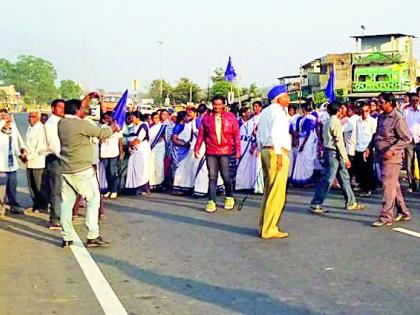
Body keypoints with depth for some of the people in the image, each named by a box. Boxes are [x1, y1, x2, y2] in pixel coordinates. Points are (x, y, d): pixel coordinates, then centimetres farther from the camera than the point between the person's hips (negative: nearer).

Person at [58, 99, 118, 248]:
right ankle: (93, 236, -4)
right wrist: (113, 129, 15)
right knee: (93, 200, 0)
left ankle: (67, 238, 12)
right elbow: (101, 133, -5)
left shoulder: (61, 123, 5)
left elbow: (76, 110, 25)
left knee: (67, 202, 9)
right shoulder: (81, 124, -14)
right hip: (82, 170, -7)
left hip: (66, 170, 7)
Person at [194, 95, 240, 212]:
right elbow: (201, 134, 8)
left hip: (225, 151, -1)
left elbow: (236, 135, 5)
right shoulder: (206, 117, 5)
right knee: (212, 177, 1)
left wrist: (237, 150, 2)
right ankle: (211, 202, 5)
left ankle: (229, 197, 24)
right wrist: (197, 149, 4)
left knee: (226, 176, 1)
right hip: (210, 152, 1)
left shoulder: (230, 117, 3)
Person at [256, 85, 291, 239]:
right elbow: (275, 132, -19)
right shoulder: (278, 111, -9)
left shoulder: (265, 111, 20)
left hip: (265, 150, 10)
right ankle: (269, 229, -6)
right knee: (277, 192, -7)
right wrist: (279, 153, -21)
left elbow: (259, 133, 21)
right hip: (277, 152, -10)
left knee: (268, 191, 14)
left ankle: (264, 226, 18)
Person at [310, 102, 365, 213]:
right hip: (334, 153, -10)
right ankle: (315, 205, -5)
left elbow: (324, 138, 14)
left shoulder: (327, 122, 14)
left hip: (328, 151, 10)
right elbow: (339, 141, -17)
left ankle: (351, 203, 20)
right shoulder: (336, 122, -13)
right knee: (327, 180, -7)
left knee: (344, 178, 14)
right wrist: (345, 158, -15)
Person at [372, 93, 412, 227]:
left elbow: (406, 138, -16)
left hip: (392, 157, -8)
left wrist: (392, 150, -21)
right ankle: (403, 212, 27)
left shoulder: (397, 118, -13)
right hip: (382, 156, 8)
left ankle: (386, 217, -5)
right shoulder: (381, 117, 11)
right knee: (394, 186, 15)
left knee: (388, 186, -7)